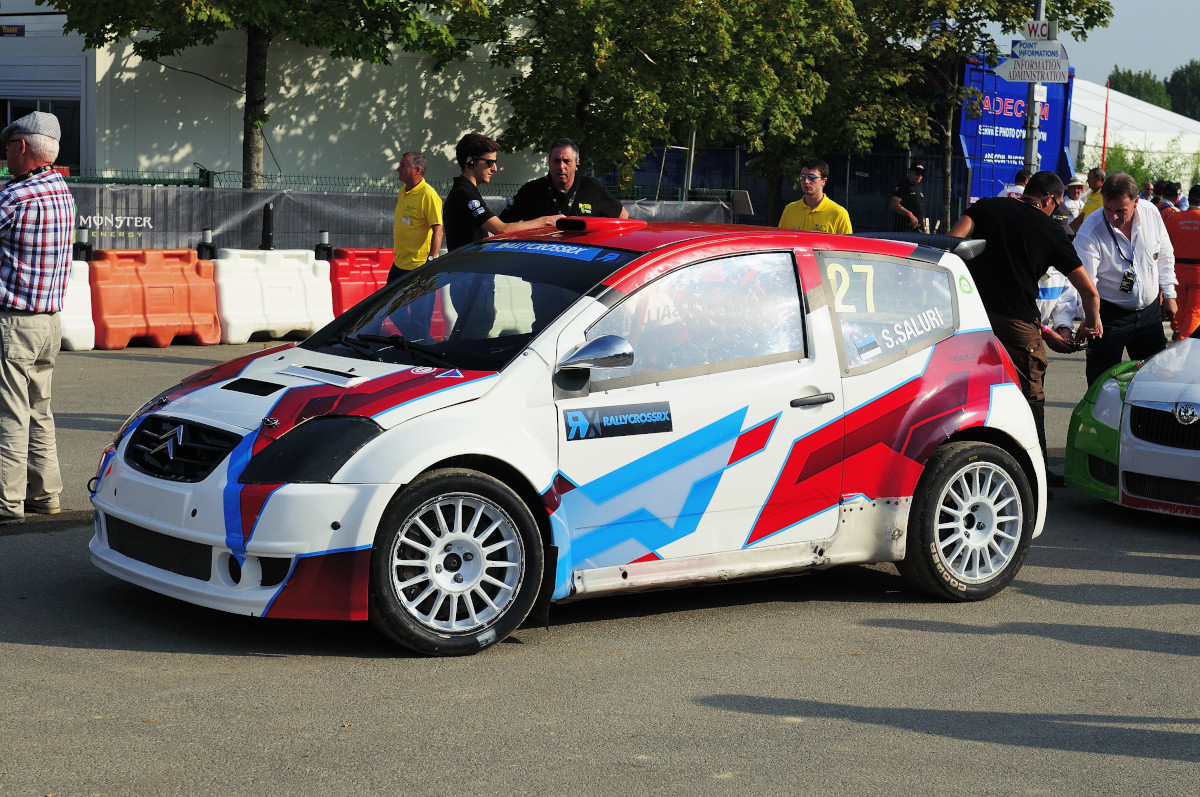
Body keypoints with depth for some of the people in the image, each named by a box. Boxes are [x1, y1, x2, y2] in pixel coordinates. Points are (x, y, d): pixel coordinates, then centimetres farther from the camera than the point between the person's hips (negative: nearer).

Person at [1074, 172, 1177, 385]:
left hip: (1150, 310, 5)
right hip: (1109, 316, -4)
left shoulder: (1150, 212, -8)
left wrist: (1169, 295, 11)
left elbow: (1165, 255, 9)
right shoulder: (1090, 233, -23)